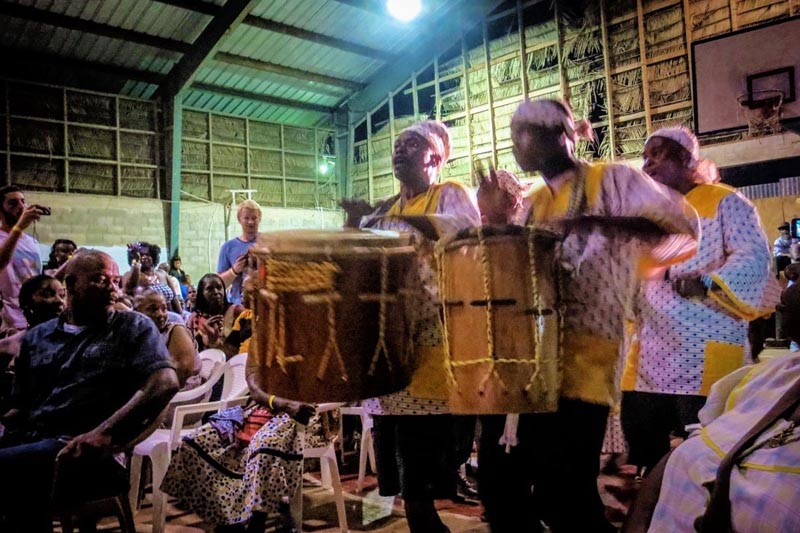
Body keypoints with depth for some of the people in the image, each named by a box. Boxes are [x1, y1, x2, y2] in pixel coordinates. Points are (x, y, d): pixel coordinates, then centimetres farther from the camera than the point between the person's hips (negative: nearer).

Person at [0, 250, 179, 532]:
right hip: (26, 439, 4)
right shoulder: (37, 336, 23)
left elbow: (165, 382, -8)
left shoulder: (134, 327, 8)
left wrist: (104, 432, -18)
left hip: (82, 448, -3)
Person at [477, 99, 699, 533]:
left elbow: (685, 225, -12)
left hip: (579, 361, -7)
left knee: (563, 495, -7)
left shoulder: (610, 180, 1)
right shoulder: (533, 202, 21)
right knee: (498, 482, 11)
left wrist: (603, 221, -25)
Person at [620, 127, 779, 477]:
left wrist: (706, 282, -31)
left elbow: (754, 257, -14)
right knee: (642, 456, 10)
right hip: (648, 361, 7)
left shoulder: (724, 202, 0)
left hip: (704, 360, -6)